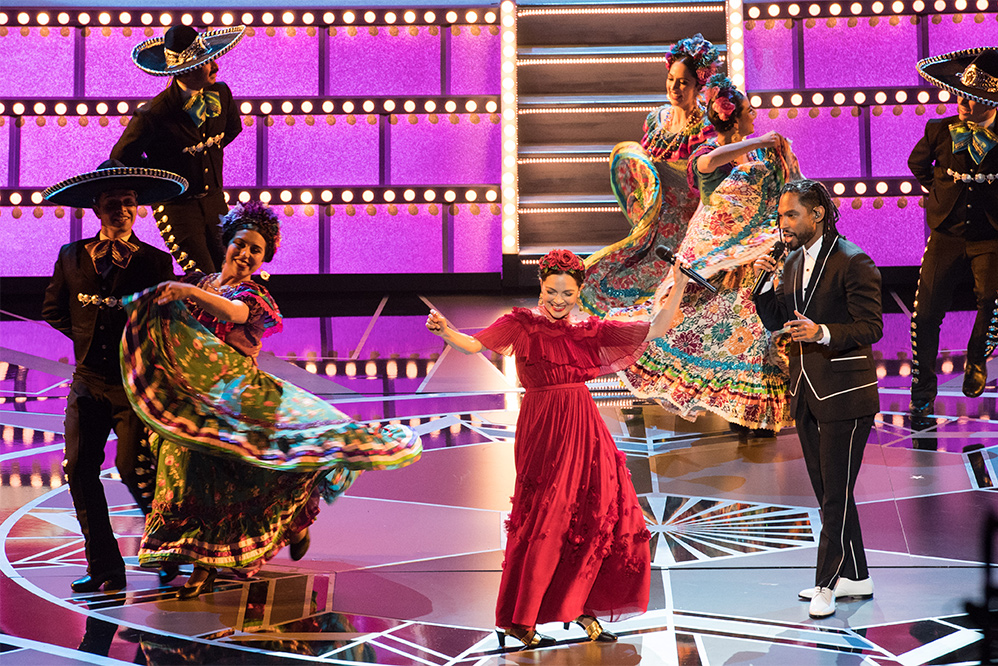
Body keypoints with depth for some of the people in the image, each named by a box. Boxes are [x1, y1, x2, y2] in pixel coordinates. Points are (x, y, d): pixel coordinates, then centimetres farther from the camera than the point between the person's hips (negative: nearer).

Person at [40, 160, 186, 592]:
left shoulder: (155, 262, -1)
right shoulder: (71, 257, 8)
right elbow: (53, 309, 19)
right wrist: (86, 337, 11)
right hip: (88, 380, 4)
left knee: (132, 469, -11)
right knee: (79, 470, -2)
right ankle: (104, 569, 7)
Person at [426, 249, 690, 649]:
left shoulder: (589, 332, 10)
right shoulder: (521, 325, 0)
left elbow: (655, 329, 10)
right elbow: (474, 345, -14)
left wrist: (679, 286, 2)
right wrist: (445, 331, -33)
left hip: (585, 432, 5)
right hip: (542, 431, -5)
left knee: (602, 517, 4)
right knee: (544, 523, -3)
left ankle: (581, 607, 21)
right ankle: (518, 622, 8)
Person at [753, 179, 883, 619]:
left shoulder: (852, 261, -13)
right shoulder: (794, 260, 11)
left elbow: (871, 327, -14)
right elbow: (775, 321, 13)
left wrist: (823, 332, -29)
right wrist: (766, 283, -3)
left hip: (844, 394, -8)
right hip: (806, 391, 8)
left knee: (836, 494, -2)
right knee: (827, 493, 14)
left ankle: (827, 582, 8)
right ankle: (854, 577, 25)